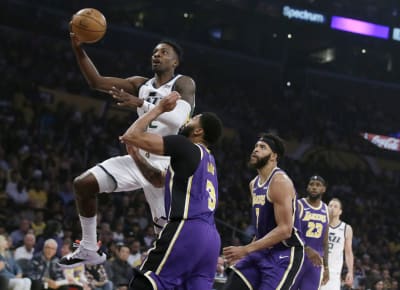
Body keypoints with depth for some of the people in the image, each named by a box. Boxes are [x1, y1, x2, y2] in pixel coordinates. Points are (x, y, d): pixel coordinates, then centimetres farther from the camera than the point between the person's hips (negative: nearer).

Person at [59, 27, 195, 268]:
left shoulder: (183, 84, -8)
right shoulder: (142, 84, 11)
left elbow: (179, 119, -28)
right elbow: (97, 81, 5)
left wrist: (140, 103, -37)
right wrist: (79, 49, -8)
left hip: (166, 164, -7)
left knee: (166, 228, -12)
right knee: (83, 184, 2)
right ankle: (89, 250, 13)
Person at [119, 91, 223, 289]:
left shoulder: (184, 145, -1)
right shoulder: (207, 159, 26)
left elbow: (131, 135, -3)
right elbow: (158, 180, 37)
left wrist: (159, 109, 8)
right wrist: (135, 155, 29)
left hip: (186, 230, -9)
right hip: (211, 237, 9)